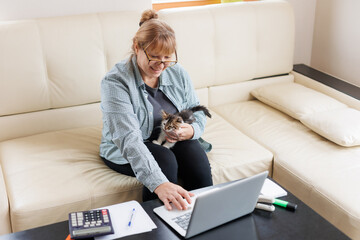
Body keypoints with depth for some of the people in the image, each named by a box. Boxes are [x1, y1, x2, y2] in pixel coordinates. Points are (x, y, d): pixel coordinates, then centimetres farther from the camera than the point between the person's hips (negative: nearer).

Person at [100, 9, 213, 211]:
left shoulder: (178, 73, -3)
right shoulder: (116, 81, -22)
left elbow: (197, 112, 9)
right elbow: (128, 139, -34)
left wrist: (191, 131, -18)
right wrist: (159, 184, -47)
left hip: (172, 142, 4)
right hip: (125, 153, -4)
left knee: (195, 155, -25)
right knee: (165, 161, -32)